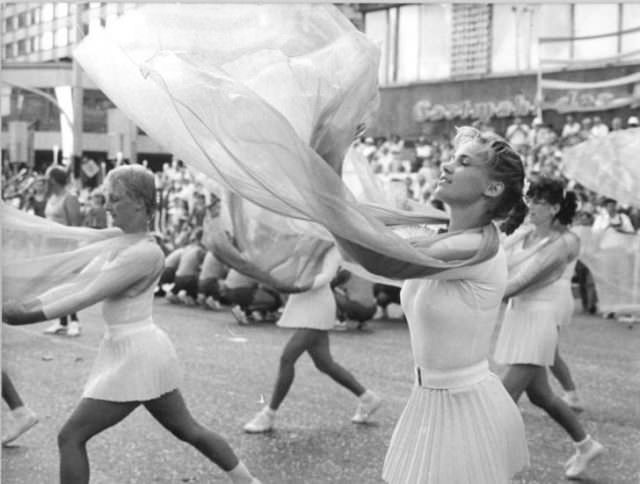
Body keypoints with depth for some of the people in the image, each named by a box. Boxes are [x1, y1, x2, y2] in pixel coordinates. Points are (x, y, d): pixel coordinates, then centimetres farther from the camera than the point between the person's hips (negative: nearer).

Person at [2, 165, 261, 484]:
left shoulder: (145, 252, -19)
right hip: (132, 350, 9)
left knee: (71, 437, -3)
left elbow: (89, 295, -22)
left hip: (137, 353, -9)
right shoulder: (121, 242, 9)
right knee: (187, 429, 20)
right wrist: (30, 304, -6)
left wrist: (33, 314, -19)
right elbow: (79, 282, 4)